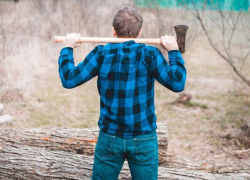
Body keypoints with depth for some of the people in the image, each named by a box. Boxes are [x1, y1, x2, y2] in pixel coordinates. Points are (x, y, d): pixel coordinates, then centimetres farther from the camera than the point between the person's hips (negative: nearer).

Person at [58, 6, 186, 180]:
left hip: (110, 137, 1)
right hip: (144, 139, -1)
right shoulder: (149, 54, -9)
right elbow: (177, 84, -9)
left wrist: (67, 48, 9)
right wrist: (174, 52, 3)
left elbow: (69, 80, -5)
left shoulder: (101, 53, -6)